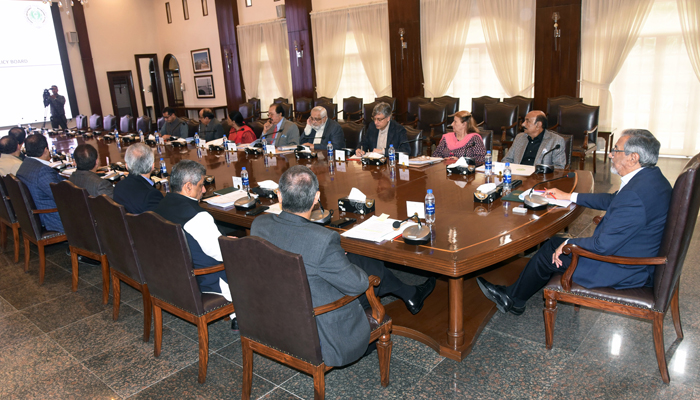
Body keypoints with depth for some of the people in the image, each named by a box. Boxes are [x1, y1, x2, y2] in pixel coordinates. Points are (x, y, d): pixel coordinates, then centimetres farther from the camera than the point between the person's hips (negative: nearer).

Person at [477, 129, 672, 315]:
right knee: (554, 243, 13)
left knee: (550, 253, 1)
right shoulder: (652, 177, 1)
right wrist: (569, 196, 20)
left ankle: (513, 299, 26)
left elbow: (603, 245, -30)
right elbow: (612, 200, 17)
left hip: (623, 271, -10)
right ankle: (514, 294, 24)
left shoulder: (635, 194, -32)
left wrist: (569, 244, -13)